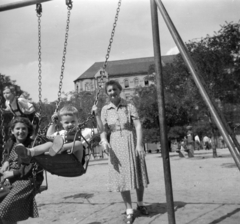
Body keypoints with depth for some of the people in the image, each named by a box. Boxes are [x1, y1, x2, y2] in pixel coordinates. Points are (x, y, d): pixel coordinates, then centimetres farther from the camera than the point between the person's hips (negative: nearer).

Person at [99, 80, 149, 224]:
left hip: (131, 142, -1)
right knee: (121, 177, 1)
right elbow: (104, 129, 3)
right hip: (115, 145, 2)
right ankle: (129, 211, 13)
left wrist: (139, 144, -20)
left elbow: (138, 126, -9)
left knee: (137, 173, 9)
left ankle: (140, 204, 32)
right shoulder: (105, 110, 4)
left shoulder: (129, 106, -4)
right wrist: (104, 140, -18)